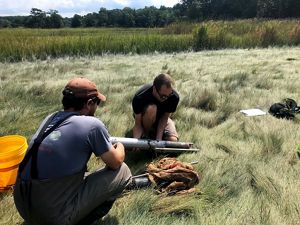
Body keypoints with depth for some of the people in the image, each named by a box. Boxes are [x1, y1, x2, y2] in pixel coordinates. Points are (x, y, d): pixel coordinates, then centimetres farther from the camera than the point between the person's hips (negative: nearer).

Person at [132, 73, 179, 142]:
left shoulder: (174, 97, -29)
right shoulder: (140, 97, -36)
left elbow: (165, 117, -20)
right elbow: (137, 124, -30)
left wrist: (158, 139, -30)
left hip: (161, 117, 2)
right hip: (145, 118, -2)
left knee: (173, 140, -24)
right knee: (151, 109, -38)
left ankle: (155, 131, 6)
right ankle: (145, 134, -11)